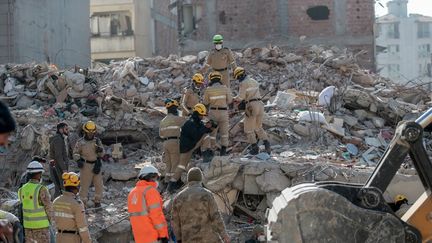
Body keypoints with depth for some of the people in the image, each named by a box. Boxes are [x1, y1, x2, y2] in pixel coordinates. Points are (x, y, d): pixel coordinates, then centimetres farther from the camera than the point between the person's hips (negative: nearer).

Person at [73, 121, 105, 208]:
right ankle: (83, 203, 8)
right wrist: (78, 160, -20)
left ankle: (97, 203, 15)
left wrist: (100, 150, -16)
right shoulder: (80, 142, -1)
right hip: (85, 166, -3)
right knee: (85, 185, -1)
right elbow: (75, 153, -1)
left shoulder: (97, 141, 8)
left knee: (99, 185, 3)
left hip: (96, 166, 3)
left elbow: (101, 154, 7)